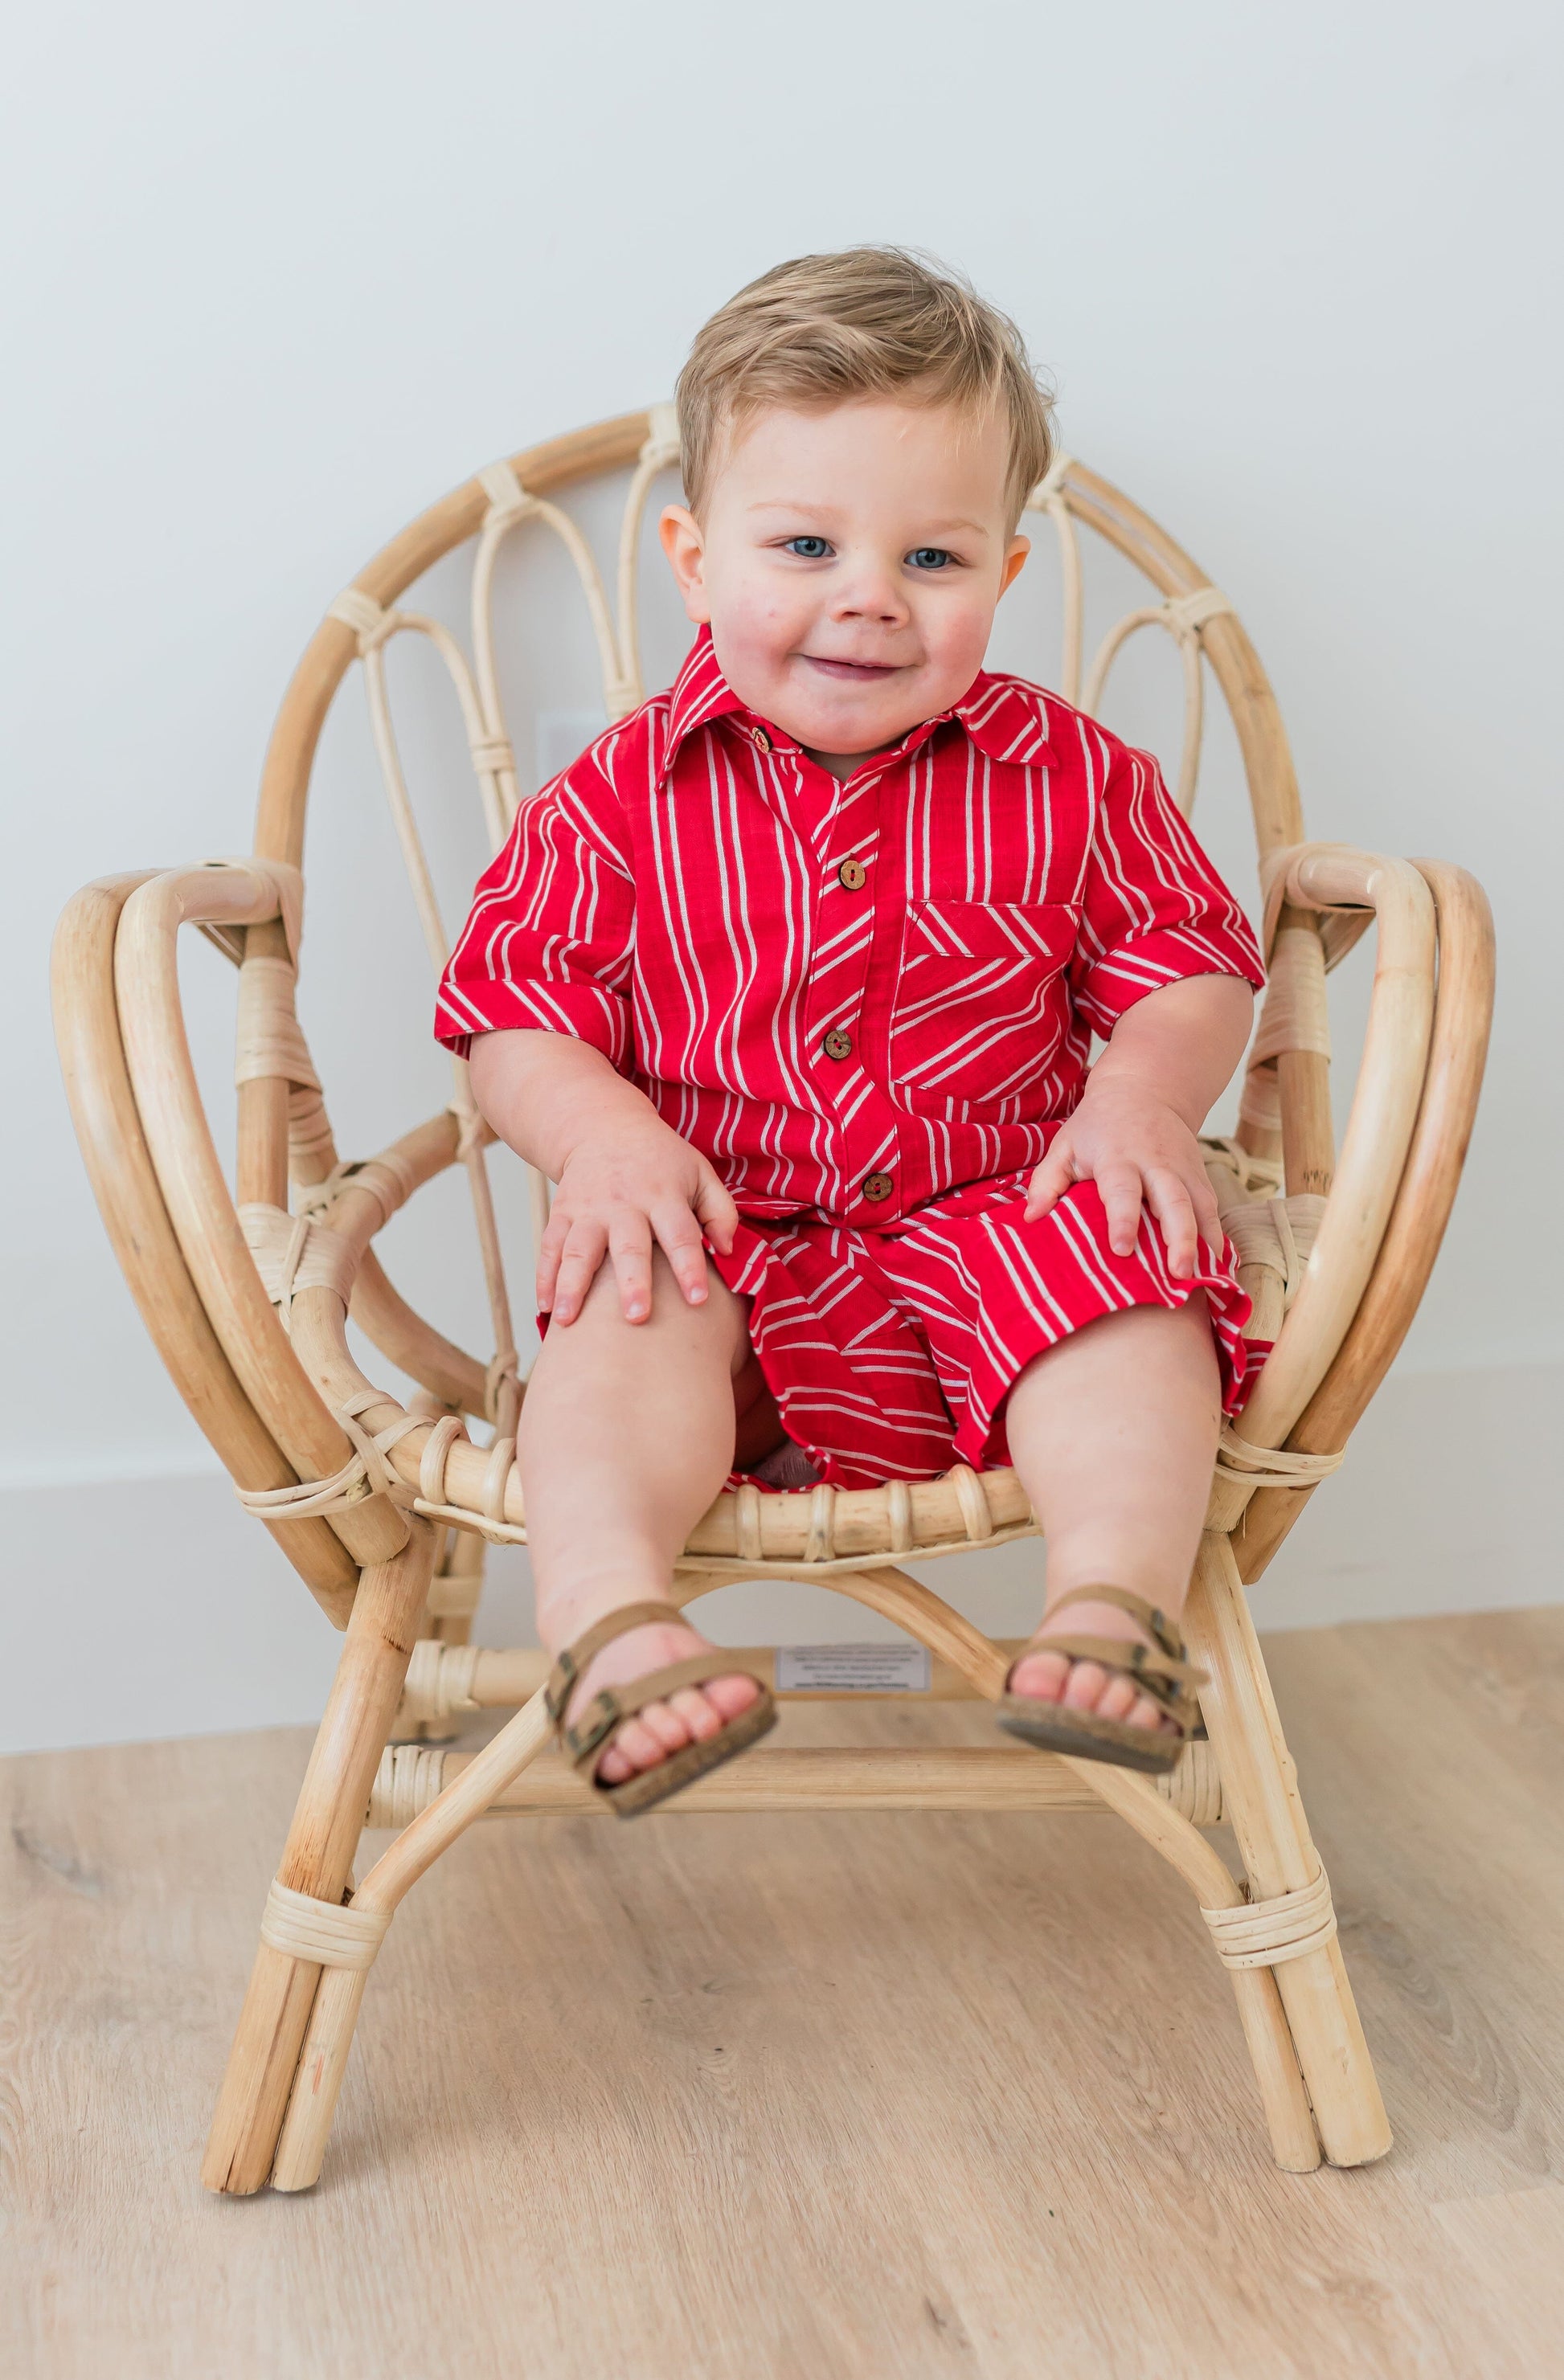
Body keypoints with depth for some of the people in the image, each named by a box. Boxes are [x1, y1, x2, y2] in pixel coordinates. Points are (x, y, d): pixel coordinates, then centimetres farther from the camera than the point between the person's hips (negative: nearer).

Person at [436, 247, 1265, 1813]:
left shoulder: (1067, 779, 0)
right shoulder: (617, 804, -2)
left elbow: (1195, 969, 7)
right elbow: (513, 1012, 0)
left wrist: (1144, 1094, -14)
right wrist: (600, 1130, -21)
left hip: (1000, 1218, 1)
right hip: (725, 1241, 0)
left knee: (1131, 1285, -27)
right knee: (628, 1311, -30)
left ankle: (1115, 1599, -34)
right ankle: (607, 1618, -43)